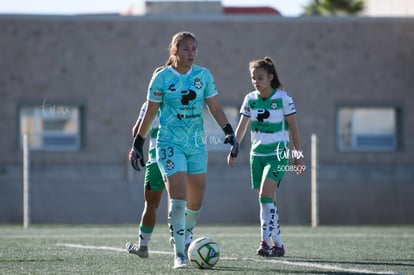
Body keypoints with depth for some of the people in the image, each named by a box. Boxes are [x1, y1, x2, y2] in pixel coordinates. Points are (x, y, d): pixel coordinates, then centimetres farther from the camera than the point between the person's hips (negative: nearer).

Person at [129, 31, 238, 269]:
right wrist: (138, 144, 3)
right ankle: (179, 254, -13)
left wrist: (229, 132, -5)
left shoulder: (203, 75, 3)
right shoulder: (162, 78, -5)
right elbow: (150, 114, 2)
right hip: (170, 144, -4)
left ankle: (185, 238, 34)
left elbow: (215, 108, 8)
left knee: (196, 202, 8)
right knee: (178, 199, -15)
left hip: (196, 144, 4)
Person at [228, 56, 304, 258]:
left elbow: (293, 128, -1)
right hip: (257, 154, 5)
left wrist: (298, 155, 0)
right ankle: (278, 244, 15)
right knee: (267, 199, 6)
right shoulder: (250, 99, 5)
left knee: (266, 194, -21)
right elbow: (241, 127, 9)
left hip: (277, 154, -5)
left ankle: (266, 241, -24)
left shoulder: (283, 99, -7)